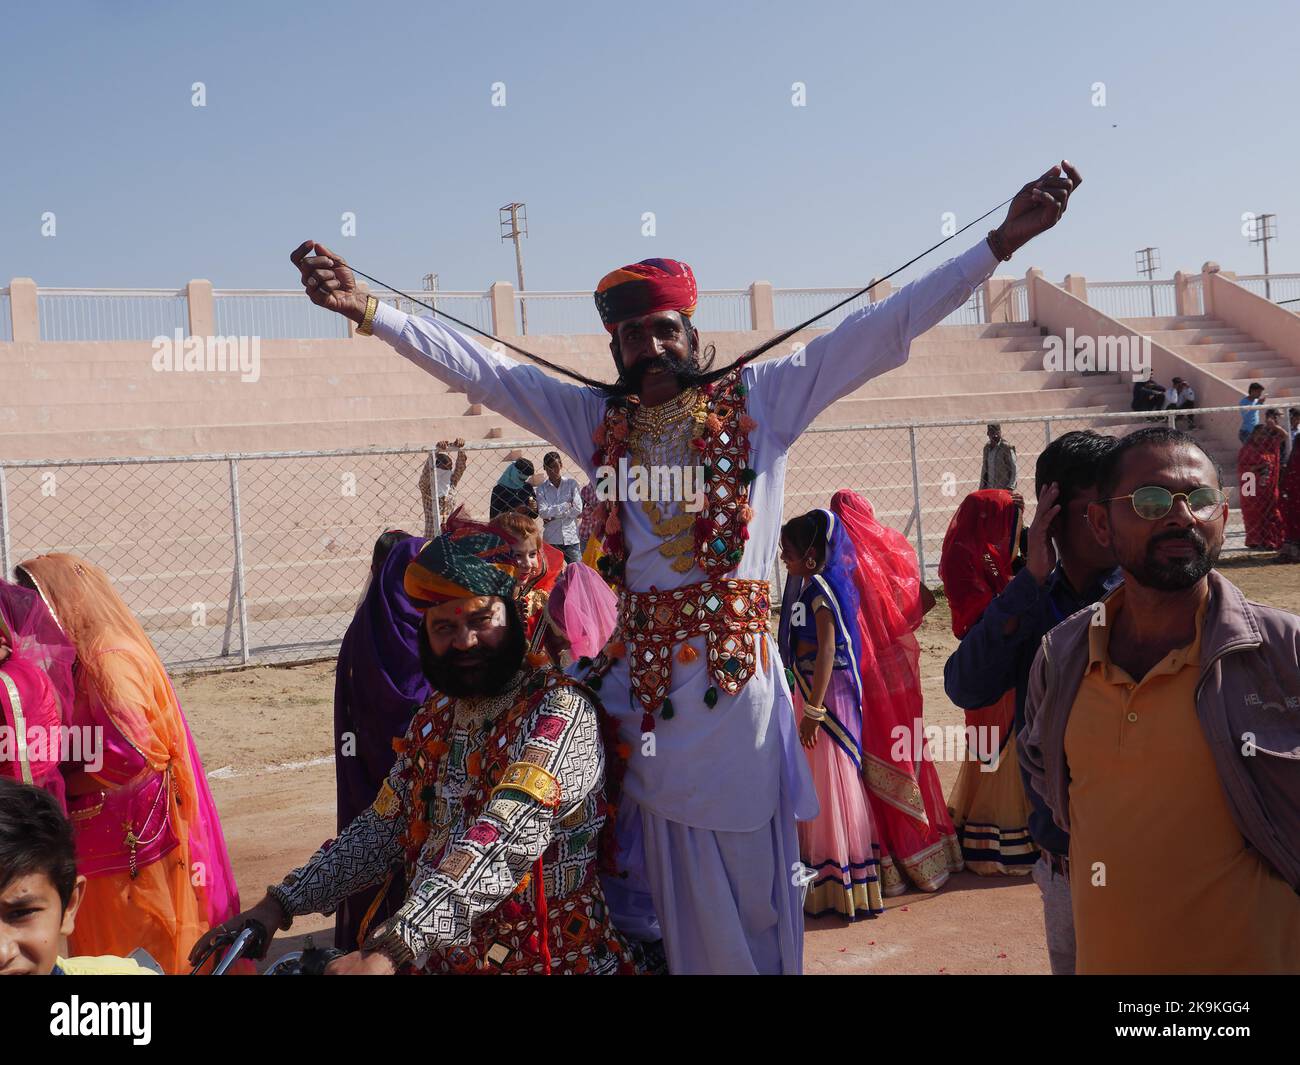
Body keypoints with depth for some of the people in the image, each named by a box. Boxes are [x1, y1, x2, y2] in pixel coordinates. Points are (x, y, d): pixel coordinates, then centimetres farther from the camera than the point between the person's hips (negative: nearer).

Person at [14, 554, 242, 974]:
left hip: (131, 834, -9)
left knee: (142, 951, 4)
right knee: (102, 945, 18)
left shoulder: (110, 660, -20)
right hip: (102, 839, 9)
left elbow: (128, 757, -27)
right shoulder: (82, 658, 9)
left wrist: (60, 786, -14)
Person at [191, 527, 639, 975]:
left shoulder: (559, 710, -14)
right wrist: (278, 906, 4)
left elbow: (509, 839, -26)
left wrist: (388, 952, -33)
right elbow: (380, 830, 14)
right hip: (433, 959, 6)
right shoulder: (434, 719, 9)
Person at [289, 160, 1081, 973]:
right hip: (648, 674, 3)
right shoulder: (596, 419, 11)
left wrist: (1001, 243, -5)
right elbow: (483, 371, 8)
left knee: (751, 870, 2)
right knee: (679, 881, 9)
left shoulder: (760, 397, 4)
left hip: (740, 668, -2)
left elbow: (884, 329, 0)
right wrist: (368, 310, 1)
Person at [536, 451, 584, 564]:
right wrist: (565, 506, -10)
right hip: (551, 540, 0)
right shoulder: (542, 488, 6)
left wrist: (553, 515, -5)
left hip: (571, 538, 0)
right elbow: (542, 512, -7)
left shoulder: (571, 484, 5)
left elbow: (578, 510, -5)